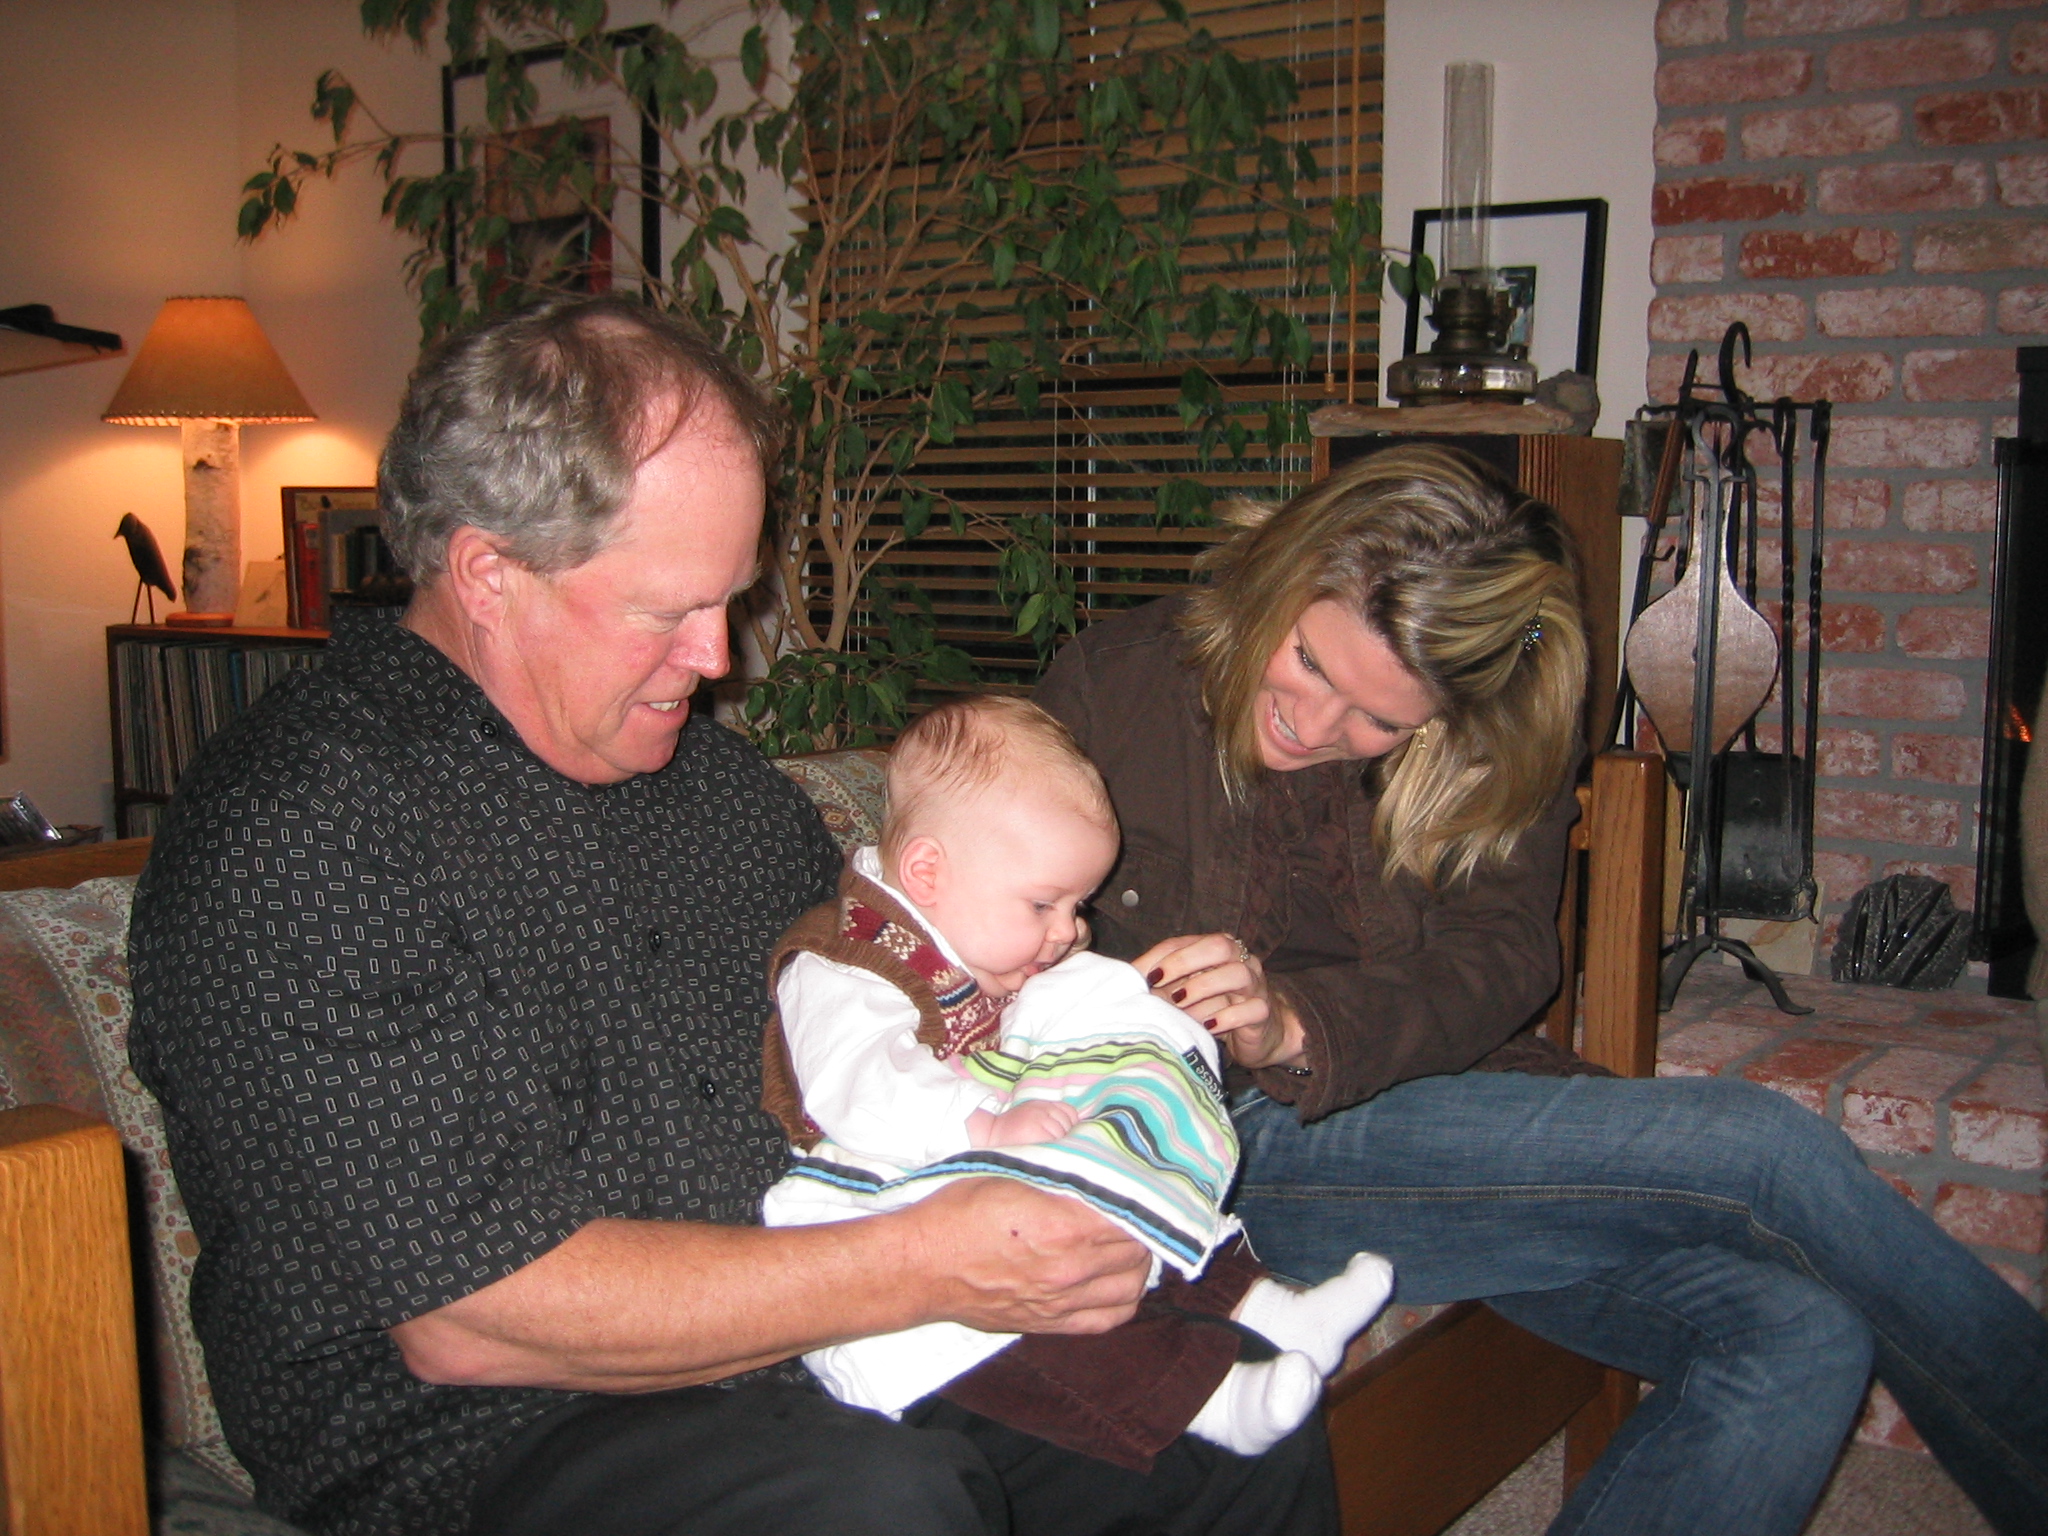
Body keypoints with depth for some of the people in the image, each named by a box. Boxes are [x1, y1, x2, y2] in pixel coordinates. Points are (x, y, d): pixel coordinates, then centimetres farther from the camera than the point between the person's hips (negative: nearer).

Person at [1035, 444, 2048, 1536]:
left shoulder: (1490, 751, 4)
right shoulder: (1115, 684, -2)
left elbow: (1503, 960, -7)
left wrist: (1299, 1028, -25)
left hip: (1433, 1102, 4)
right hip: (1238, 1147, -4)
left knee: (1798, 1339, -23)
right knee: (1759, 1148, -17)